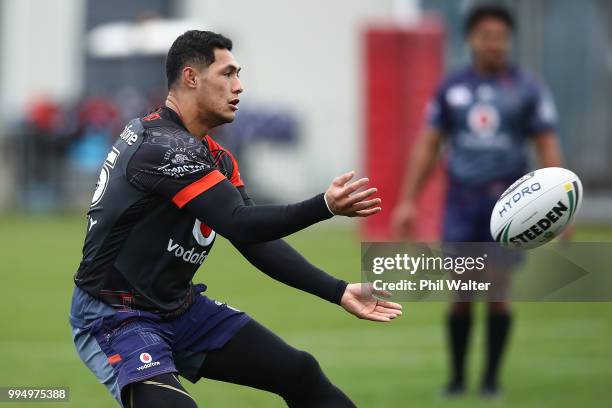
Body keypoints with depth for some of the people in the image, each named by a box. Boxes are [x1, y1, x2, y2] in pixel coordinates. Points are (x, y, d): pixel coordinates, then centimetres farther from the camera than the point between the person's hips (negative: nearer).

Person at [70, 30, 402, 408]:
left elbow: (258, 242, 3)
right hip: (114, 316, -9)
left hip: (182, 308, 9)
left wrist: (339, 291, -5)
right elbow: (239, 224, -28)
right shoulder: (164, 146, -22)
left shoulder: (217, 159, 7)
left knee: (300, 374, 7)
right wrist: (325, 206, -37)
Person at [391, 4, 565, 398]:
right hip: (461, 202, 1)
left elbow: (549, 149, 1)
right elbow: (427, 147, 10)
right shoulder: (451, 88, 7)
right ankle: (457, 376, 11)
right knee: (461, 295, -2)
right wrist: (408, 202, 5)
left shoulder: (528, 89, 2)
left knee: (498, 293, -3)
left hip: (506, 201, -1)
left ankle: (492, 377, 8)